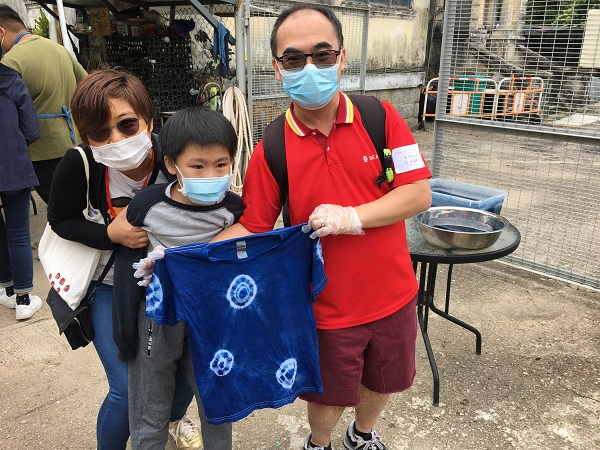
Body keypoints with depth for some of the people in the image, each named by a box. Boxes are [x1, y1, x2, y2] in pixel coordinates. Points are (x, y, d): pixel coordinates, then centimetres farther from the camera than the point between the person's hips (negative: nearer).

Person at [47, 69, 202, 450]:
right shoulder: (79, 166, -24)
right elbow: (61, 220, -7)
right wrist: (111, 235, -25)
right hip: (111, 286, -1)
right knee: (127, 390, -5)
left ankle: (175, 417, 48)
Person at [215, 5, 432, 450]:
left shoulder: (380, 117, -10)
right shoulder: (272, 150, -12)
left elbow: (419, 193, -12)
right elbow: (251, 227, -9)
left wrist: (352, 218, -26)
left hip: (393, 295, 2)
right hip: (327, 308, -2)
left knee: (383, 380, 26)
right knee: (329, 395, 20)